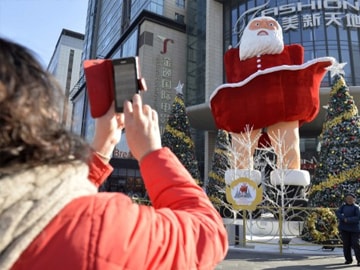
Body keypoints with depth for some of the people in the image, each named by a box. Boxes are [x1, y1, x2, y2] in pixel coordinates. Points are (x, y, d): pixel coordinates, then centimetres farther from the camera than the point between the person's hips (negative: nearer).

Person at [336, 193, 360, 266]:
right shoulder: (343, 206, 8)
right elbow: (337, 212, -3)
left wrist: (348, 220, -18)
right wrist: (344, 218, -19)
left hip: (354, 229, -4)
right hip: (344, 228, 4)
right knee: (346, 244, 6)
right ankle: (348, 259, 17)